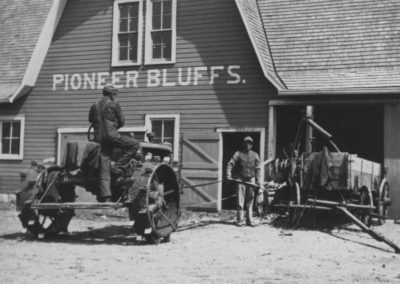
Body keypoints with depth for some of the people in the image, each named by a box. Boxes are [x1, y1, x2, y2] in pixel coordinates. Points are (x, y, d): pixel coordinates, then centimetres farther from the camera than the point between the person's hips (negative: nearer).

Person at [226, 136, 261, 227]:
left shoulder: (255, 155, 9)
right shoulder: (238, 154, 1)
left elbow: (257, 169, 9)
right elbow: (230, 164, -4)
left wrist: (258, 181, 3)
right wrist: (229, 175, -16)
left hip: (251, 180, 3)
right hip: (240, 179, -2)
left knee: (250, 202, 6)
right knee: (240, 201, -4)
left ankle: (249, 221, 12)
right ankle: (239, 221, 3)